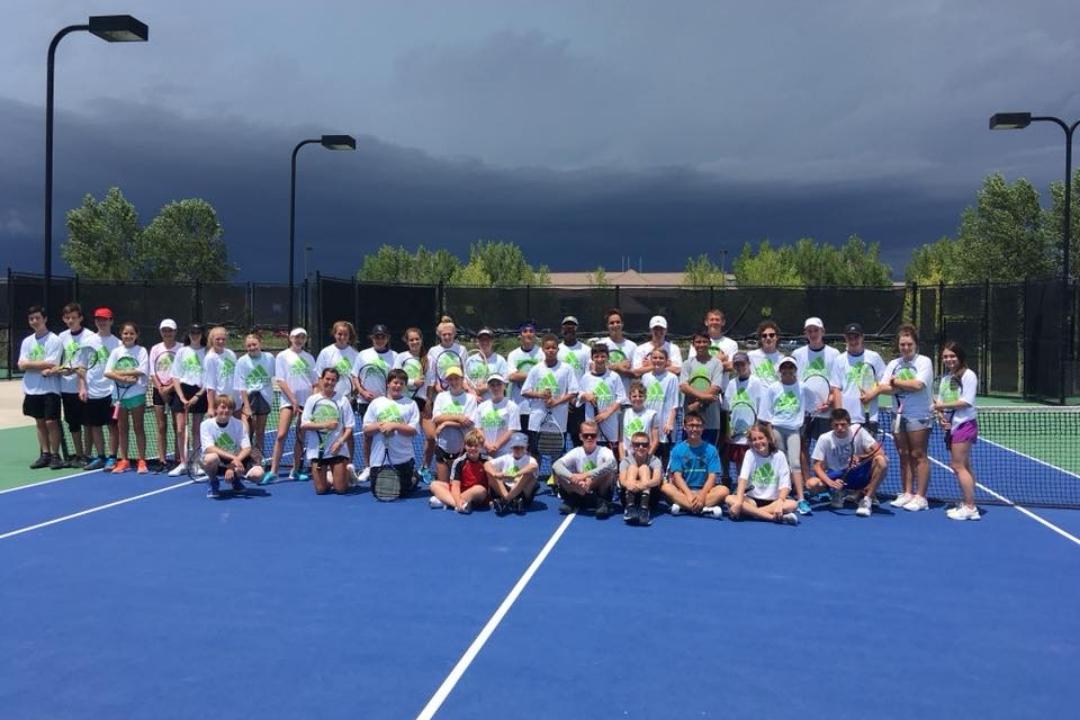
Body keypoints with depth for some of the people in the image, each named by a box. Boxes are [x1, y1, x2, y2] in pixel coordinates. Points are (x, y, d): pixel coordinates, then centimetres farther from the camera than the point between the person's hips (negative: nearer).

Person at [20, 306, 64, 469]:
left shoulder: (54, 340, -7)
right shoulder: (27, 341, 9)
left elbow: (51, 364, -16)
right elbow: (22, 365, 0)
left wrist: (30, 364, -8)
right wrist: (43, 366, -12)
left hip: (50, 389, -5)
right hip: (32, 389, 5)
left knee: (51, 422, -5)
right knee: (40, 422, 10)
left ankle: (55, 455, 4)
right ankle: (45, 454, 17)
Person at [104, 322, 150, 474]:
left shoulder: (141, 351, -2)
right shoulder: (116, 352, 6)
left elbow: (142, 371, -15)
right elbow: (108, 372, -4)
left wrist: (121, 372, -12)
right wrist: (124, 378, -17)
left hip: (137, 394, -3)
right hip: (120, 394, 3)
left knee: (138, 427, 3)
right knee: (123, 428, 10)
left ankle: (141, 461, 7)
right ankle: (124, 460, 18)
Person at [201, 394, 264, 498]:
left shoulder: (239, 424, -7)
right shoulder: (206, 425, -12)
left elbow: (247, 449, -12)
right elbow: (209, 449, -24)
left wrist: (233, 466, -27)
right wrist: (233, 458, -35)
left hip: (235, 462, 2)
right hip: (217, 465, -2)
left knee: (257, 473, -24)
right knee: (211, 458, -38)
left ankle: (236, 480, 12)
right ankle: (214, 483, -4)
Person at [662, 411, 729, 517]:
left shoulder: (711, 450, 3)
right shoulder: (677, 450, 2)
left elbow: (712, 477, -5)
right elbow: (677, 476, -6)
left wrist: (702, 495, -22)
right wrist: (689, 495, -23)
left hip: (705, 490, 0)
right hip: (684, 491, 0)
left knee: (723, 490, -28)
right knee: (665, 487, -30)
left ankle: (683, 506, -34)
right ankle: (705, 509, -37)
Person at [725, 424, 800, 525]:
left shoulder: (779, 456, -2)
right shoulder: (750, 454, -1)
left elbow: (785, 484, -10)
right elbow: (743, 478, -15)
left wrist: (780, 502, -29)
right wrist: (739, 502, -30)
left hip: (773, 501, 0)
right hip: (752, 499, 0)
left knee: (792, 504, -30)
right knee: (729, 499, -28)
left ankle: (750, 512, -28)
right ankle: (774, 517, -33)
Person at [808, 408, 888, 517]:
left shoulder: (858, 431, -11)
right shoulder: (824, 439, -11)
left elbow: (878, 451, -18)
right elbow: (817, 466, -11)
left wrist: (860, 457, -36)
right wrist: (830, 482, -30)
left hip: (858, 475, 0)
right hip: (835, 477, 0)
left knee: (881, 460, -28)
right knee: (811, 484, -29)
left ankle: (866, 499, -17)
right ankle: (837, 493, 6)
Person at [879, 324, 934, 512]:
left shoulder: (924, 361, -4)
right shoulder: (893, 364, 11)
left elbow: (918, 385, -19)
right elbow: (883, 388, 1)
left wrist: (896, 382, -6)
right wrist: (906, 386, -12)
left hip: (918, 416, -5)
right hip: (899, 416, 5)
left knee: (918, 455, -3)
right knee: (904, 456, 9)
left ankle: (920, 497, 1)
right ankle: (906, 493, 16)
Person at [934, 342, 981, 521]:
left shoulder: (968, 375, -8)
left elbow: (967, 401, -18)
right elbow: (940, 402, 12)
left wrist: (943, 406, -16)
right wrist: (940, 415, -7)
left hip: (964, 424, -8)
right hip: (951, 426, 8)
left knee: (958, 465, -10)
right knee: (964, 466, 12)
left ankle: (970, 508, -7)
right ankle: (967, 504, 18)